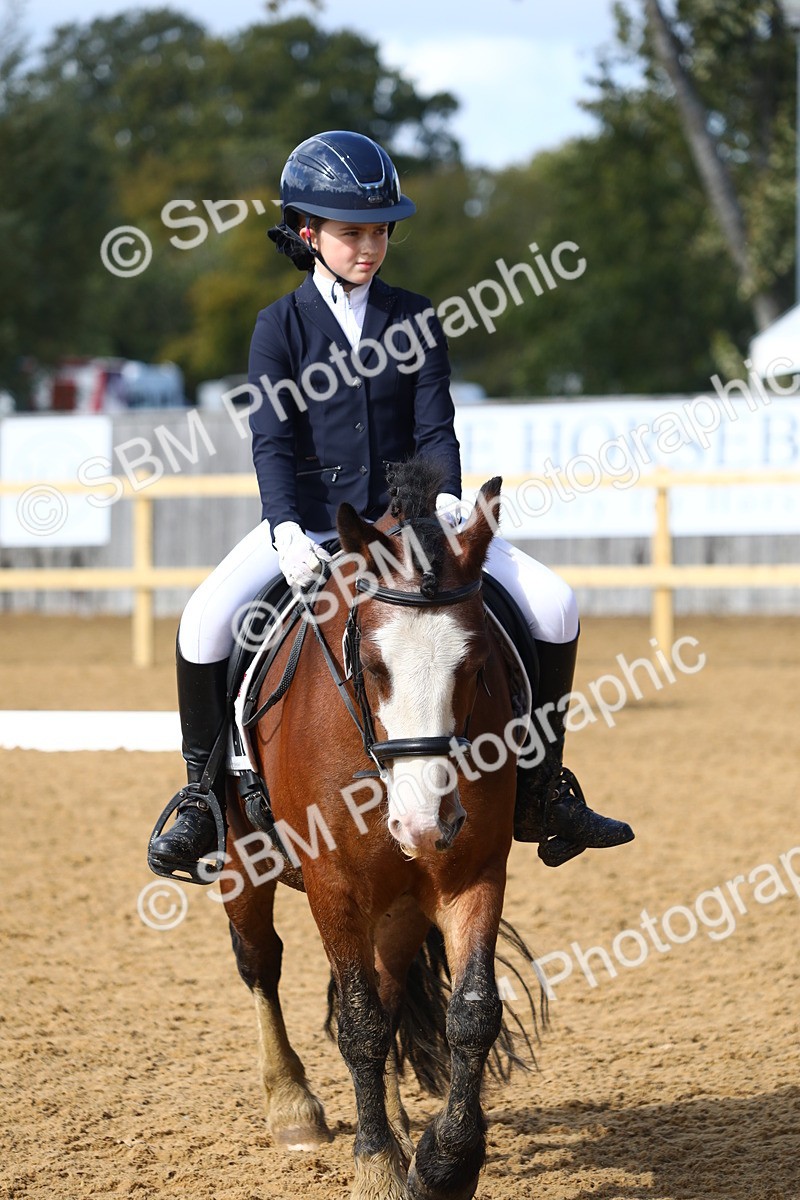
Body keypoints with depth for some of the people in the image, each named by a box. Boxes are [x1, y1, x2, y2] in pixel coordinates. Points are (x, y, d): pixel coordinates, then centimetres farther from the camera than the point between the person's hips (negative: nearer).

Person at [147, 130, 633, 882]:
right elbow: (272, 441, -8)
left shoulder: (414, 319, 7)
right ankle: (203, 795, -9)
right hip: (307, 520, -2)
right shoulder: (282, 326, 1)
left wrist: (443, 507, -19)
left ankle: (541, 793, 3)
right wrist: (288, 531, -24)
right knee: (206, 621, -29)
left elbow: (435, 427, 1)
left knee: (553, 605, -12)